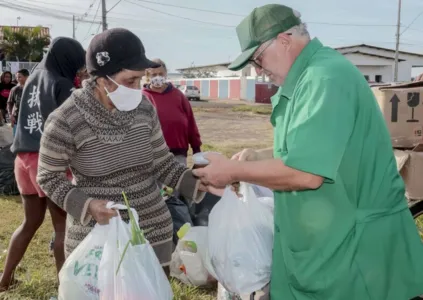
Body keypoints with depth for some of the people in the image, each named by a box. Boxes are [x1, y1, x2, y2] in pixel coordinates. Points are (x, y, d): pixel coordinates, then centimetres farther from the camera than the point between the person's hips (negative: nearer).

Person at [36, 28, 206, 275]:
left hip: (154, 231, 4)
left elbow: (162, 163, 6)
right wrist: (86, 204, -20)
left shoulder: (144, 108, -3)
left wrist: (198, 183, -8)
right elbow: (49, 178, -5)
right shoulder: (65, 121, -16)